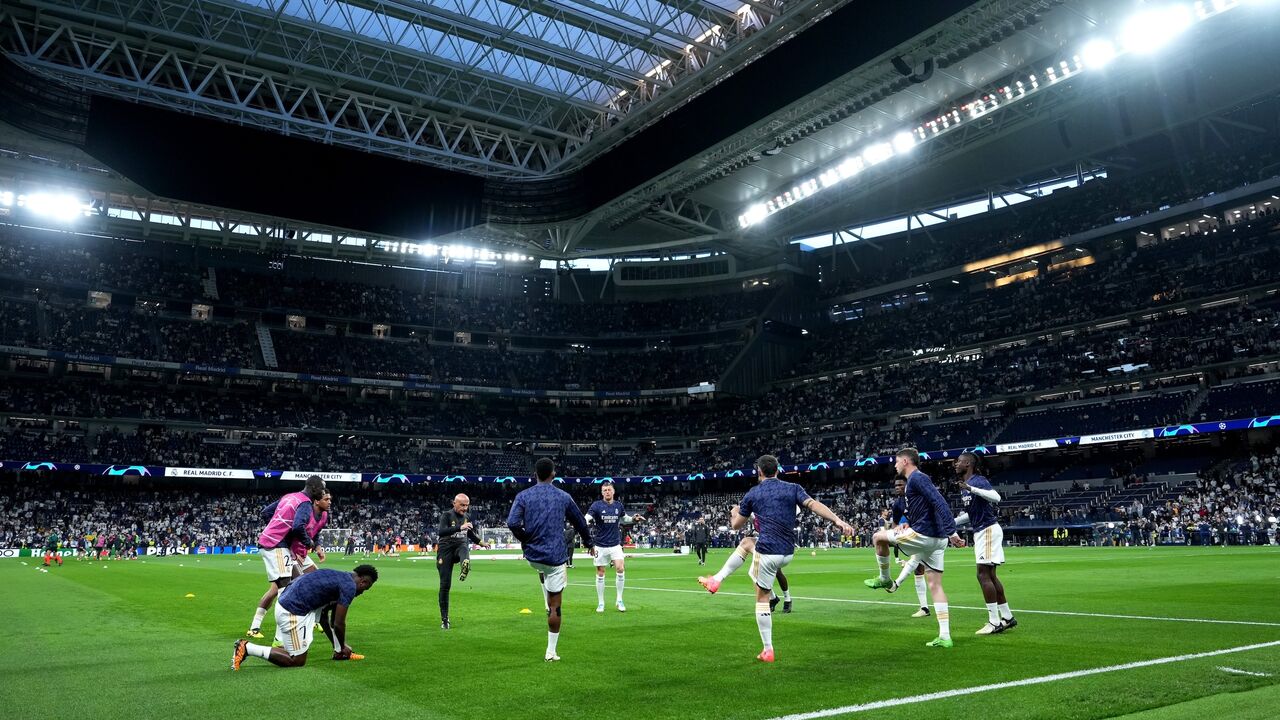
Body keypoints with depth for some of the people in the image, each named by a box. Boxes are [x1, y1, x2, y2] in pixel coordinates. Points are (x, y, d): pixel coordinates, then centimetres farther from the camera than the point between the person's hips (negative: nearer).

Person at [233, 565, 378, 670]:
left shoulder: (338, 577, 19)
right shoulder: (349, 586, -9)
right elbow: (338, 624, -7)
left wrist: (337, 644, 33)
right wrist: (343, 646, 12)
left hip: (285, 601, 10)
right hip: (293, 612, -10)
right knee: (297, 661, 2)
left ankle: (340, 652, 20)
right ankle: (247, 648, -3)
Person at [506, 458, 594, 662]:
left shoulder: (523, 496, -1)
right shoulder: (563, 497, 0)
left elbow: (512, 523, -15)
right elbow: (580, 522, 12)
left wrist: (525, 539, 3)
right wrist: (588, 543, 28)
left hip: (532, 555, 2)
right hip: (554, 556, -2)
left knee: (543, 570, 39)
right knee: (555, 606, 5)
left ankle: (549, 607, 30)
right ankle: (551, 652, 7)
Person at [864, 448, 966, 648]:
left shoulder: (917, 478, -9)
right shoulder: (916, 479, 21)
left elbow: (939, 503, -21)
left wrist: (951, 532, -27)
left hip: (923, 534, -10)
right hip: (936, 540, 10)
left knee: (878, 537, 3)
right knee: (935, 585, 9)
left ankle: (884, 579, 18)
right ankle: (945, 637, 7)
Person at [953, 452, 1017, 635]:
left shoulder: (978, 481, -14)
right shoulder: (964, 486, 15)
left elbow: (996, 497, -32)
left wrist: (971, 489, -38)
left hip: (988, 530, -10)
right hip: (980, 532, 10)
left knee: (983, 575, -9)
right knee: (989, 576, 13)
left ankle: (994, 623, -4)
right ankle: (1007, 618, 21)